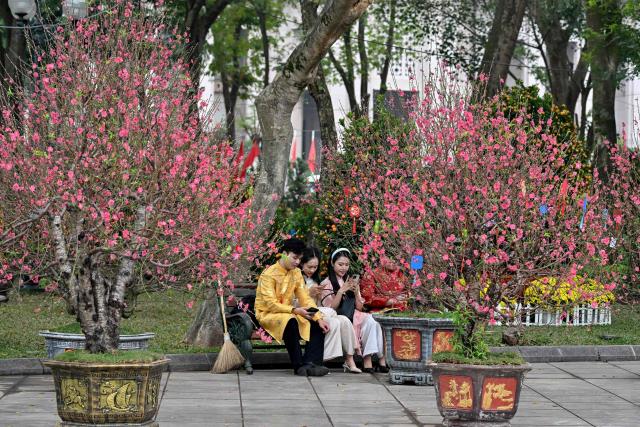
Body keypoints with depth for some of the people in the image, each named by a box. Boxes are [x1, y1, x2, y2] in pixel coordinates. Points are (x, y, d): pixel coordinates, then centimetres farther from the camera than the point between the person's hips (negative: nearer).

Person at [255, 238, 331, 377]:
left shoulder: (296, 273, 7)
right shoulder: (269, 274, -15)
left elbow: (305, 298, 3)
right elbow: (271, 304, -23)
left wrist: (319, 318, -12)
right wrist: (295, 310, -34)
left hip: (288, 313, 7)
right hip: (267, 314, -7)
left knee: (317, 324, -13)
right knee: (290, 322, -38)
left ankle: (310, 363, -28)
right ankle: (299, 365, -32)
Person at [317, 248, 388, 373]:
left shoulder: (351, 282, 19)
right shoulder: (326, 284, 5)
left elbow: (359, 307, 13)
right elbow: (331, 308, -5)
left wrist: (356, 291, -5)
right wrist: (341, 290, -15)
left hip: (354, 318, 4)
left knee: (371, 320, -30)